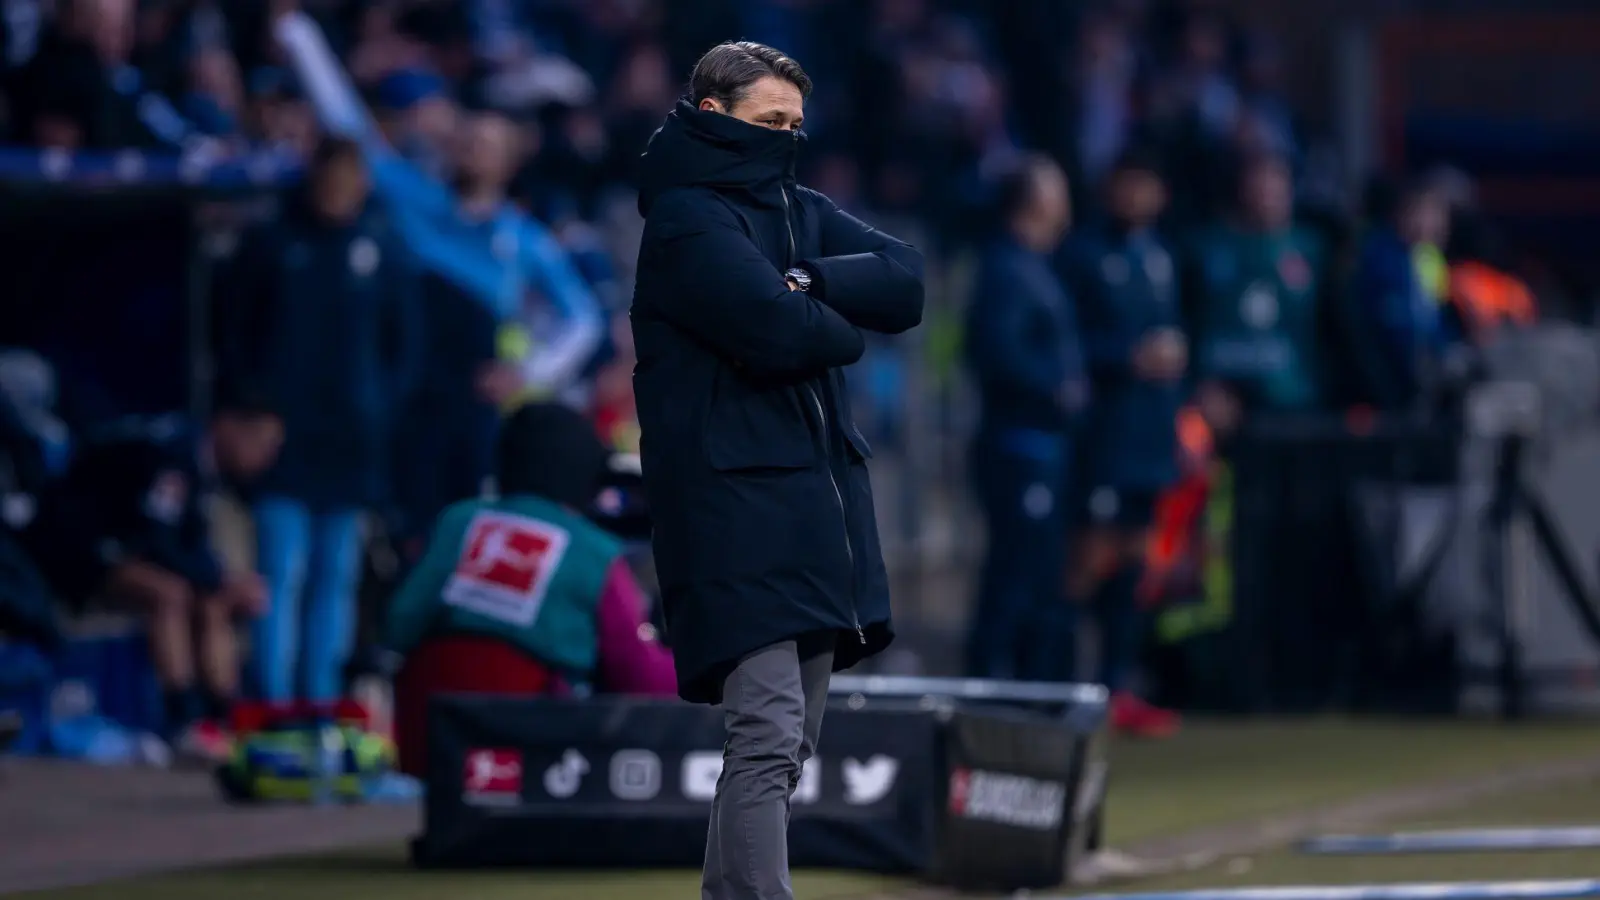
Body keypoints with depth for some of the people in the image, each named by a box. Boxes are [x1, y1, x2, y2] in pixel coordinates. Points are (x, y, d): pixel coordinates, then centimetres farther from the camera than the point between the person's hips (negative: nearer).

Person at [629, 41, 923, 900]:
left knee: (791, 743, 10)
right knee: (768, 734, -17)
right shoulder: (686, 218, -8)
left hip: (814, 501, 8)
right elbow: (781, 333, -21)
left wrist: (808, 283, -12)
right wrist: (843, 324, 0)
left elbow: (907, 283, 3)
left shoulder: (799, 210, 17)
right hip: (736, 501, -8)